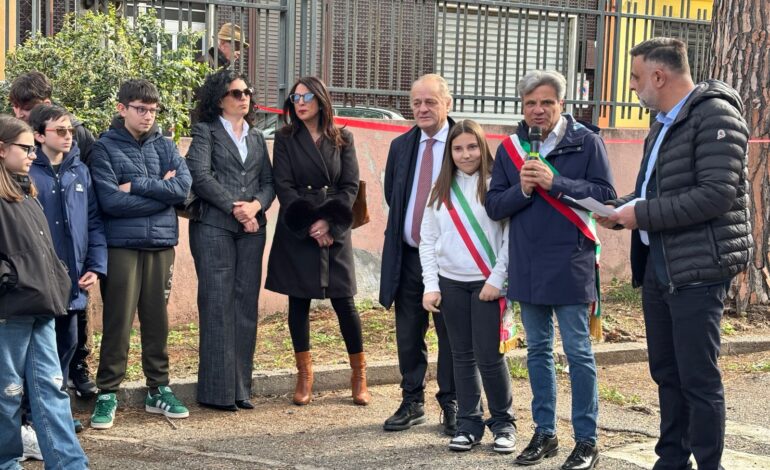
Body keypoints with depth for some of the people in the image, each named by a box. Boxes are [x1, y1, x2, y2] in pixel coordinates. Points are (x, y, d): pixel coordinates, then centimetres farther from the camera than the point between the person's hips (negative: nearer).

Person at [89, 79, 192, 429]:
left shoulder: (164, 145, 9)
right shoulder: (105, 147, -2)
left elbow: (184, 186, -5)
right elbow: (111, 201, -13)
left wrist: (137, 185, -12)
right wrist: (161, 191, -8)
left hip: (161, 243, 4)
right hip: (121, 245, -4)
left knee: (157, 319, 10)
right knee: (118, 321, -2)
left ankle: (158, 389, 20)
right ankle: (107, 393, 8)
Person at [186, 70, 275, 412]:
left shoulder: (257, 137, 20)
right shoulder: (206, 132, 4)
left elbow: (268, 181, 13)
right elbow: (200, 176, -9)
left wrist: (256, 205, -8)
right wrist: (235, 208, -12)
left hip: (252, 228, 5)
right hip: (214, 226, -5)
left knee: (246, 305, 3)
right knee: (217, 305, -6)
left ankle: (241, 387, 8)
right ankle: (217, 391, -1)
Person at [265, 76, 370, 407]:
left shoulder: (342, 139, 7)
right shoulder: (285, 139, 5)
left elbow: (350, 185, 1)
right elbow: (283, 186, -2)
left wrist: (329, 222, -12)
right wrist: (308, 224, -12)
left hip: (335, 230, 0)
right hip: (296, 231, 0)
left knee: (344, 301, -1)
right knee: (299, 301, 3)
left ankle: (359, 376, 10)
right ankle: (304, 376, 13)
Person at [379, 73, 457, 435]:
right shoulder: (401, 146, 10)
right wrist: (406, 225, 11)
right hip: (407, 255, 5)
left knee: (452, 335, 4)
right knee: (408, 335, 9)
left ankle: (452, 406, 15)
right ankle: (412, 402, 21)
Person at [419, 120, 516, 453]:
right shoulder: (441, 191, 8)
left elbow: (511, 236, -8)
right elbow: (427, 241, 8)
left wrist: (496, 279, -13)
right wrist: (430, 285, 0)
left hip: (487, 284, -4)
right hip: (451, 284, 4)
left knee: (489, 355, -4)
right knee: (462, 355, 8)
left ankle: (503, 422, 12)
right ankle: (469, 424, 16)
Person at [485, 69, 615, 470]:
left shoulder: (586, 141, -4)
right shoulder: (510, 148, 7)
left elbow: (605, 196, -11)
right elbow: (494, 206, 6)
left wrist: (554, 182, -19)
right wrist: (522, 190, -14)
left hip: (569, 264, -4)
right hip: (526, 265, 5)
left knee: (578, 352, 0)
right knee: (537, 351, 13)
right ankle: (544, 433, 23)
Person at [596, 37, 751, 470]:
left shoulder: (714, 114, -13)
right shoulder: (664, 123, 16)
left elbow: (717, 193, -23)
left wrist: (642, 215, -19)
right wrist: (620, 208, 3)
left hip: (697, 268, -9)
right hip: (657, 265, 9)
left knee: (699, 378, -4)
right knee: (667, 372, 15)